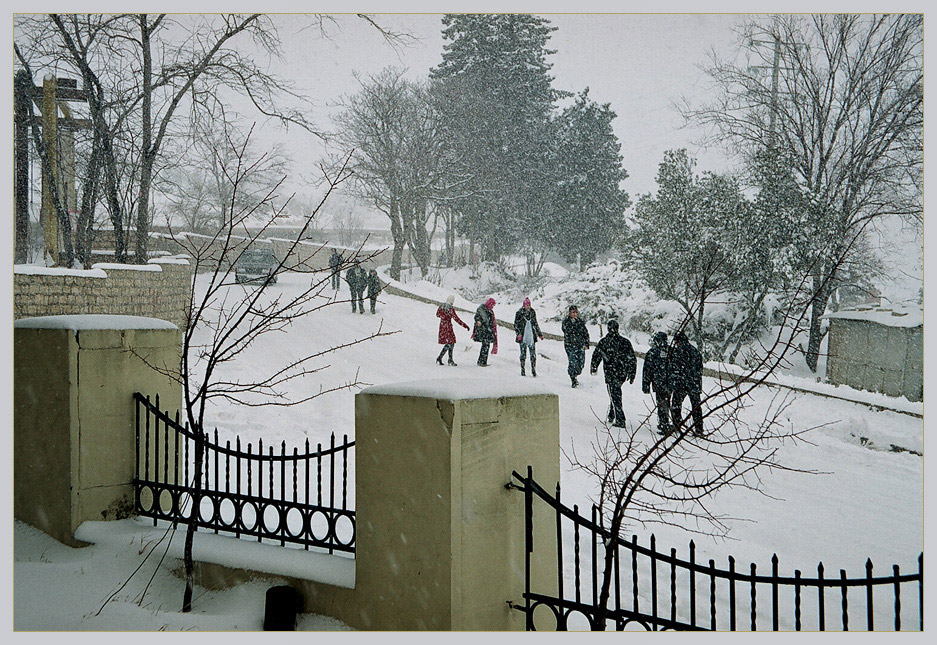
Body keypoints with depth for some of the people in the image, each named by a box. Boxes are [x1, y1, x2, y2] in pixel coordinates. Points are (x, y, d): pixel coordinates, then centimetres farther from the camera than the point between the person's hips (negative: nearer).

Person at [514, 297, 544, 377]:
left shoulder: (532, 312, 9)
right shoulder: (519, 313, -2)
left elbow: (535, 324, 18)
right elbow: (516, 325, 0)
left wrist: (540, 334, 17)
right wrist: (518, 333, -13)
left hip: (532, 336, 3)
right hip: (523, 336, -3)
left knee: (533, 354, -2)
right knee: (523, 354, 0)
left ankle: (533, 370, 4)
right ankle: (522, 370, 9)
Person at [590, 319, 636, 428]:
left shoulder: (603, 342, -6)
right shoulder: (625, 342, 2)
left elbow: (596, 356, 2)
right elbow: (632, 359, 4)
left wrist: (593, 368, 20)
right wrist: (631, 374, 13)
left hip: (611, 374, -4)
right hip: (623, 374, 4)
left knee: (615, 396, 1)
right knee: (615, 393, 22)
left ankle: (620, 420, -4)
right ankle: (611, 415, 29)